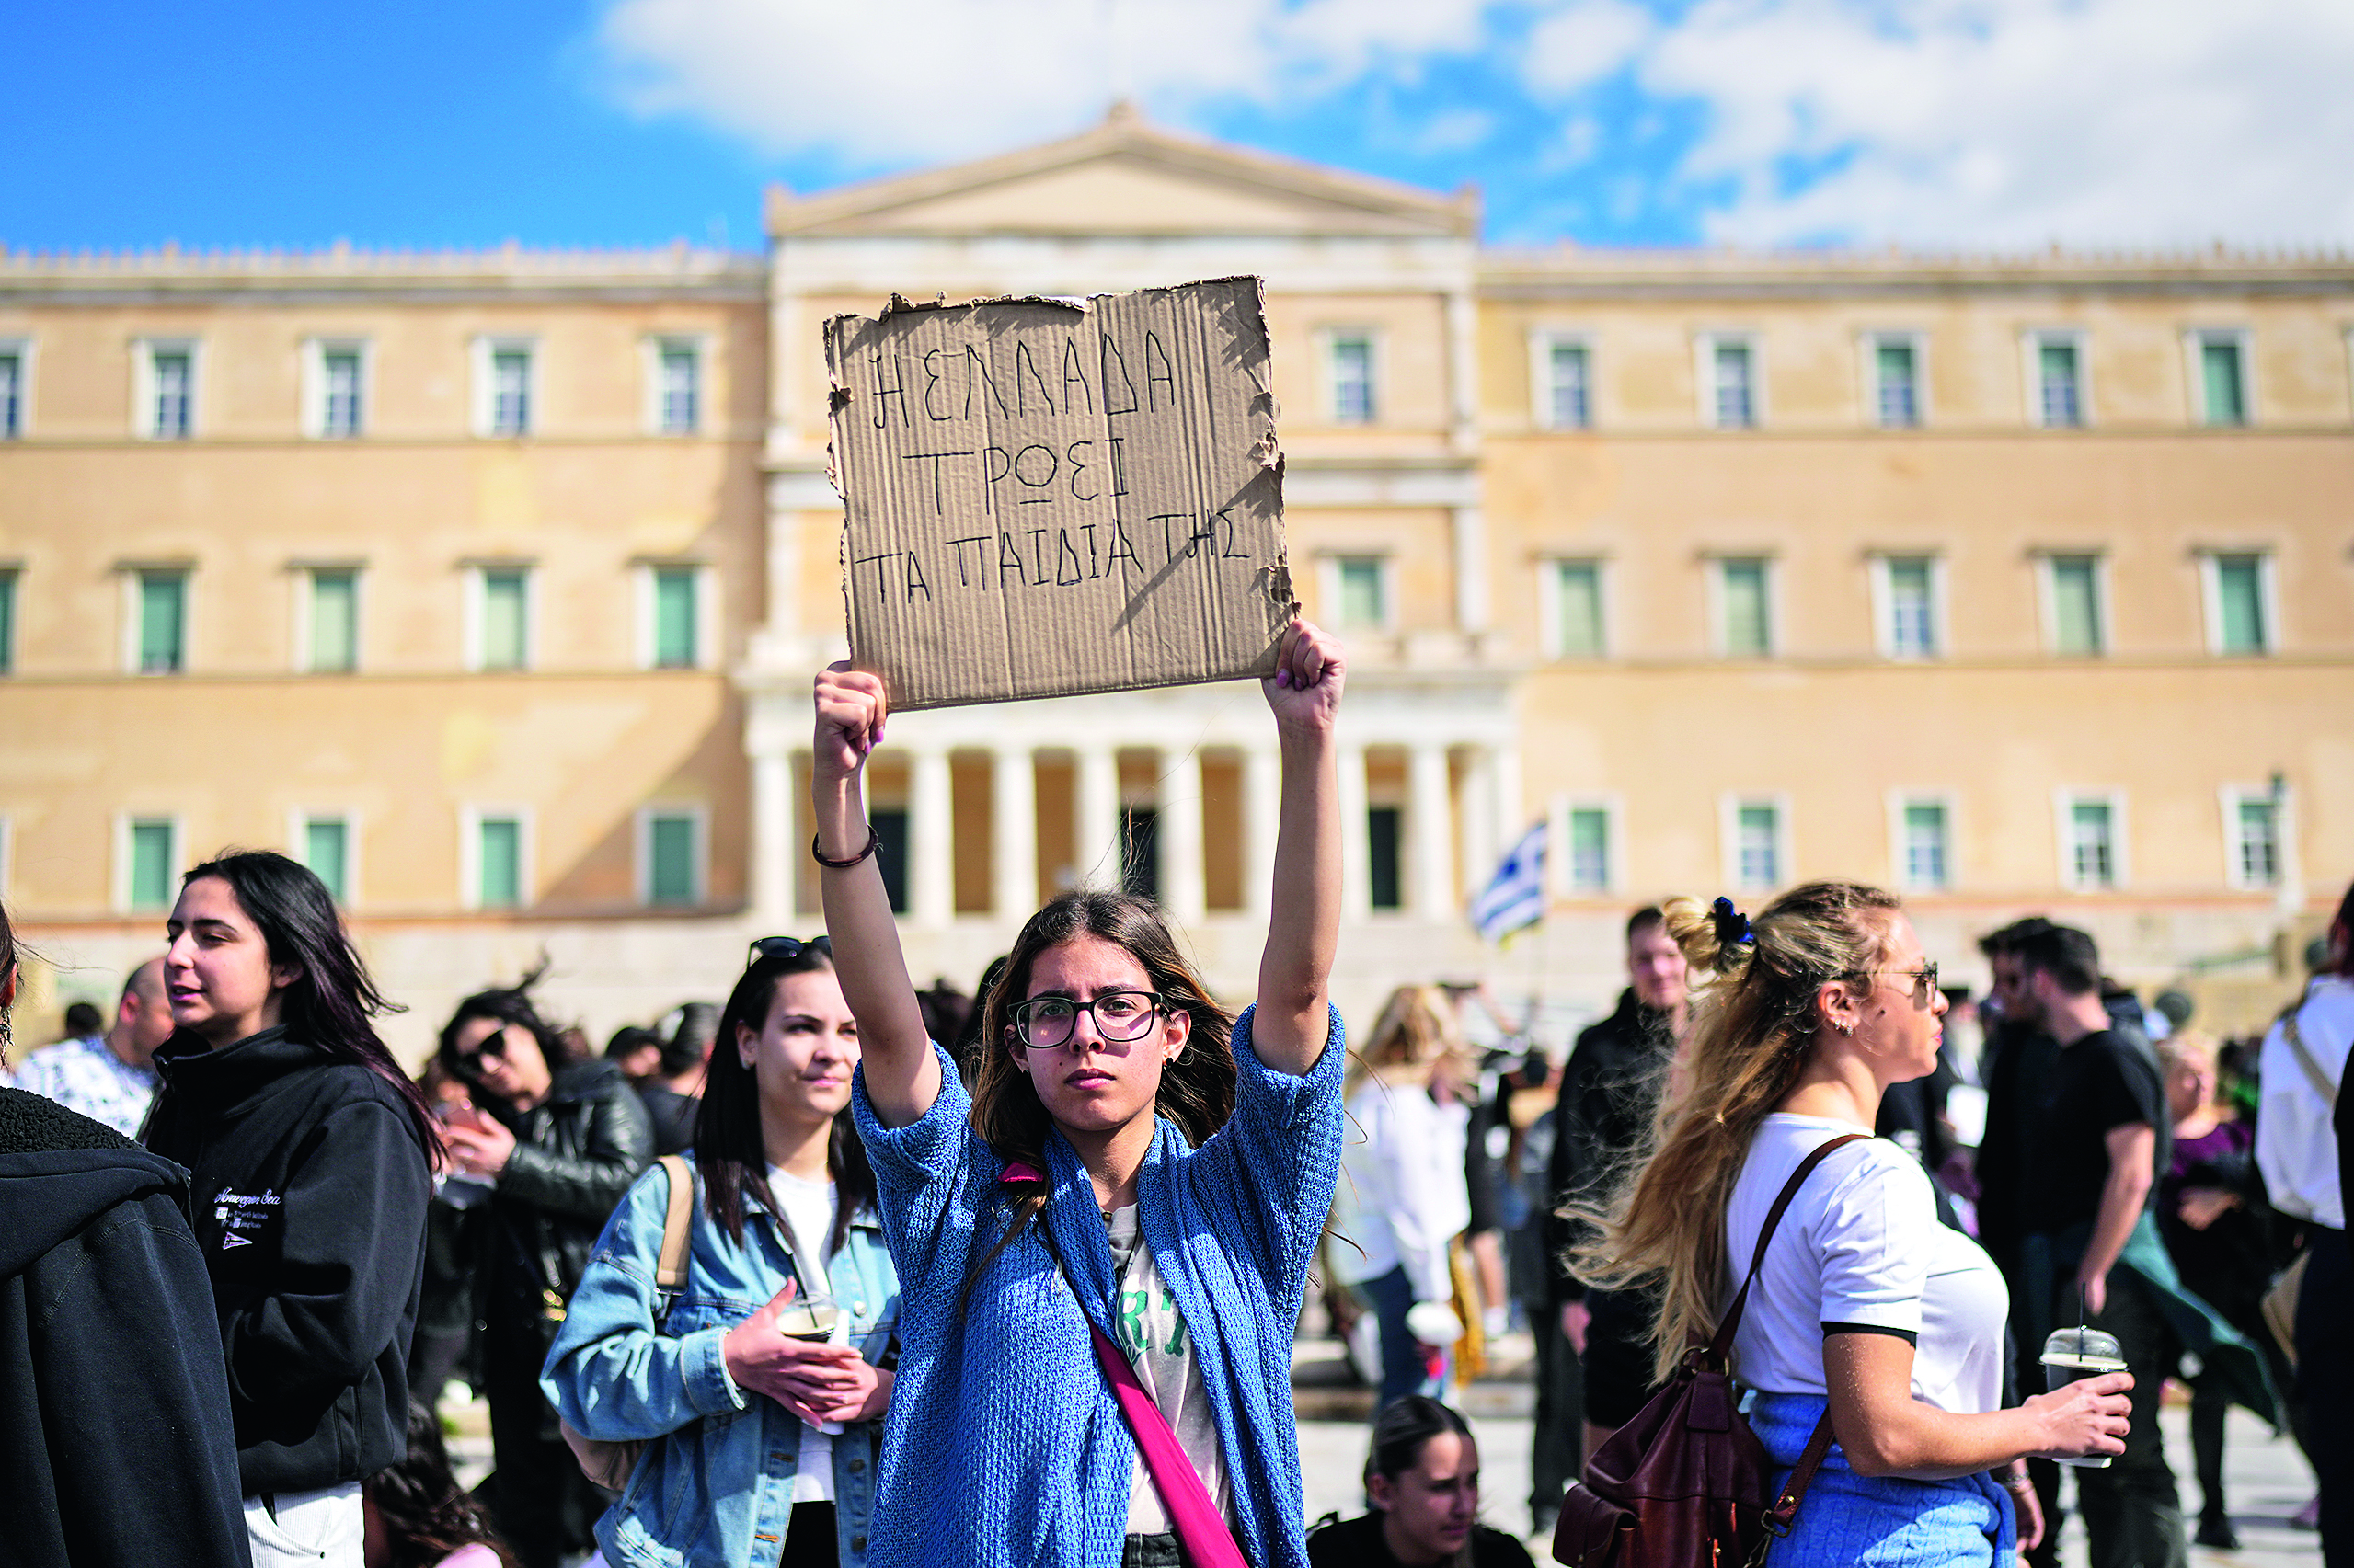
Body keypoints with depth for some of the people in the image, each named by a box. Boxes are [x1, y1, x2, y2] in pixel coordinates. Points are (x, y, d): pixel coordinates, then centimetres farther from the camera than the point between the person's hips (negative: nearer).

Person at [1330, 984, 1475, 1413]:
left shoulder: (1364, 1092, 14)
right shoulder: (1398, 1104, -18)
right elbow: (1412, 1207, -18)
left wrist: (1444, 1107, 16)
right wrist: (1436, 1293, -16)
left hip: (1368, 1258, 10)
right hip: (1400, 1264, -10)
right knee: (1409, 1393, -7)